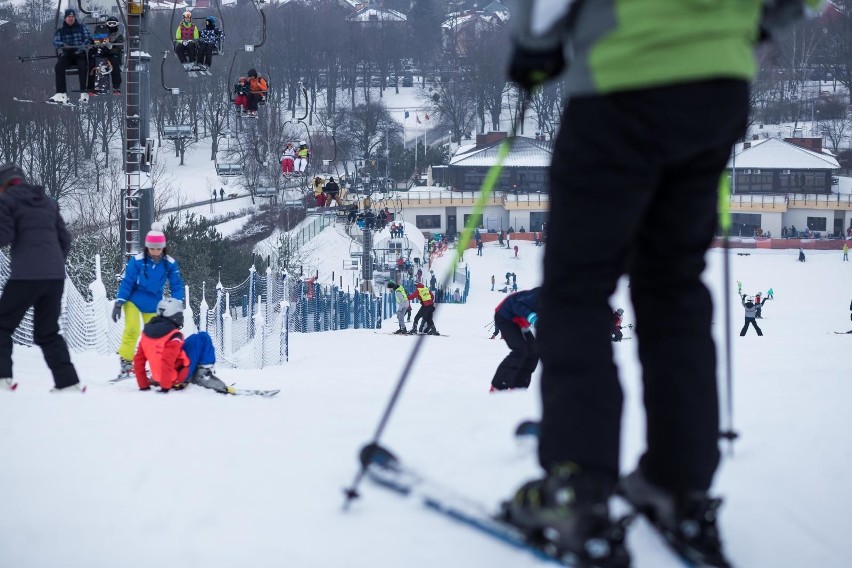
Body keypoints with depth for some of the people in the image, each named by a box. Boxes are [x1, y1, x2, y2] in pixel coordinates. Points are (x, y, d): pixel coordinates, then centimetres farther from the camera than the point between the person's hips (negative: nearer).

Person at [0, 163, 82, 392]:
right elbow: (65, 238, 19)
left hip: (26, 276, -6)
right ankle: (68, 381, 5)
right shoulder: (48, 202, 19)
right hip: (55, 276, 6)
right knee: (47, 332, 14)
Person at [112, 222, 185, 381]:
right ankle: (126, 364, -13)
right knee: (132, 330, -19)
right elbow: (127, 282, -12)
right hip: (133, 299, -3)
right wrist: (118, 303, -16)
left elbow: (176, 286, -4)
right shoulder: (137, 261, -19)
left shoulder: (170, 264, -13)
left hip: (153, 304, 3)